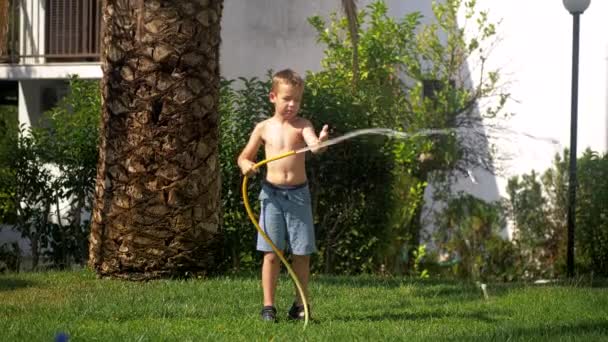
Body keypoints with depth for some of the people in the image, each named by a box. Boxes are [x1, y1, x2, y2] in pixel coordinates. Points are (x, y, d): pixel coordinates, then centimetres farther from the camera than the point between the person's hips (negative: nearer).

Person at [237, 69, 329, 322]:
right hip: (272, 194, 1)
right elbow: (244, 156, 15)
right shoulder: (264, 128, 5)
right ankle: (268, 306, 4)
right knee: (271, 253, 0)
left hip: (298, 194, 0)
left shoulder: (302, 126, 0)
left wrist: (320, 143, -43)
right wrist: (246, 165, -8)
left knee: (301, 253, 4)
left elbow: (314, 146, -20)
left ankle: (300, 305, 16)